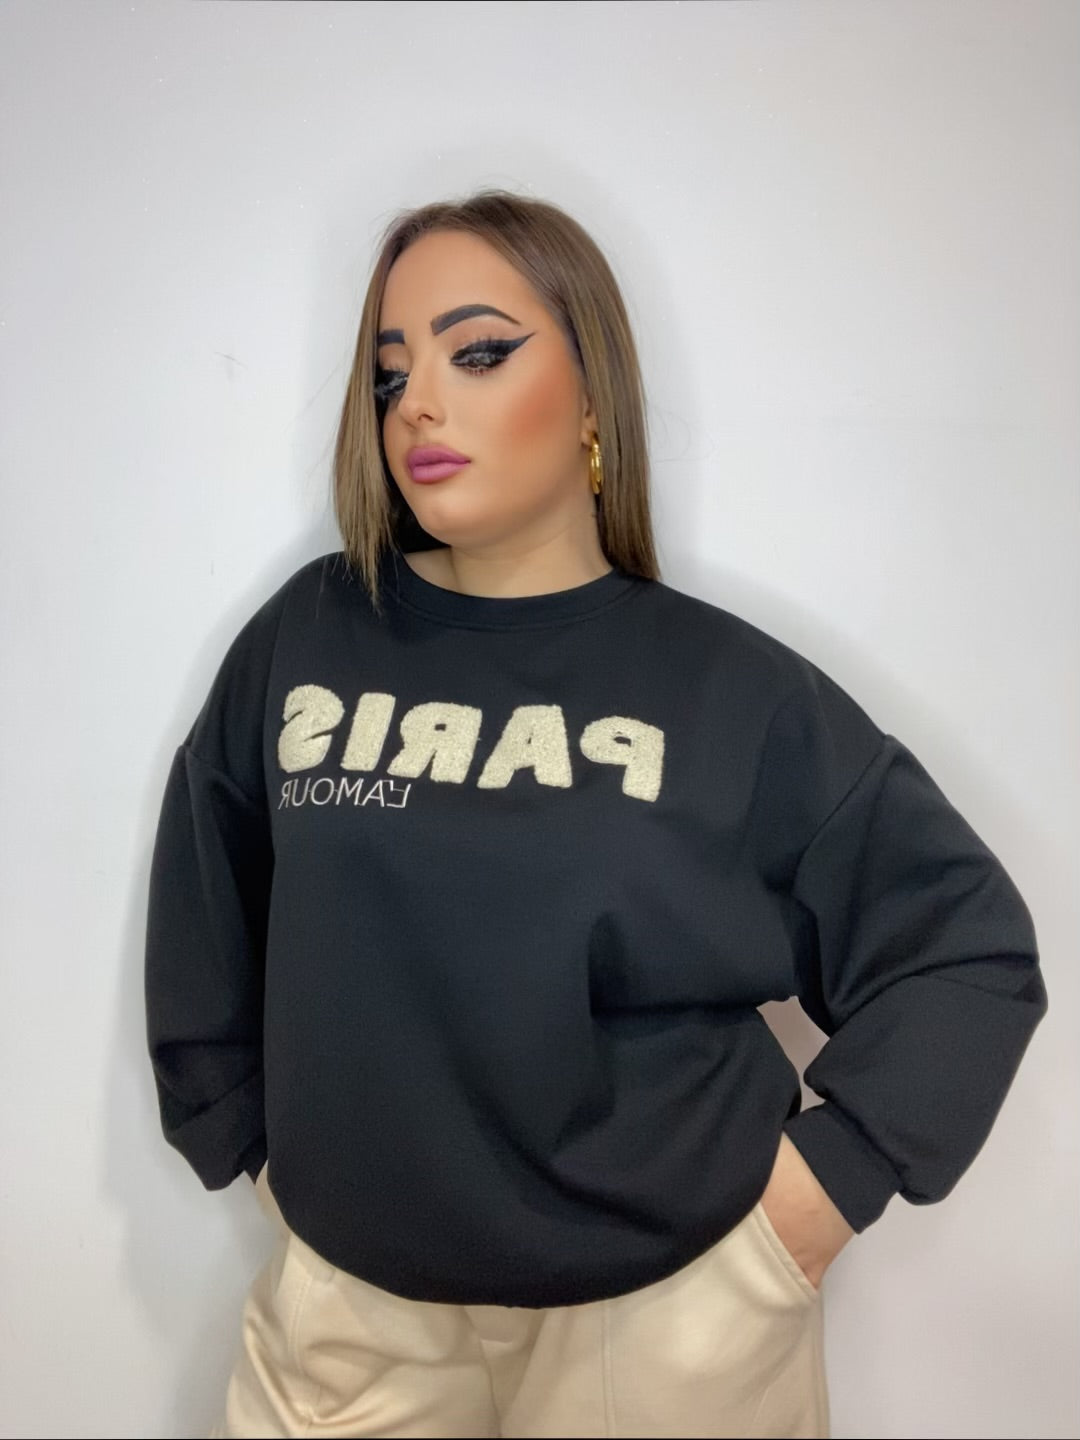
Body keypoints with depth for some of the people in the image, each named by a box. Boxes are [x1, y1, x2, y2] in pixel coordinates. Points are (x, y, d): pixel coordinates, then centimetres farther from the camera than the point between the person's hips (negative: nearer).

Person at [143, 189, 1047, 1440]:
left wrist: (831, 1174, -7)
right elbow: (205, 919, 8)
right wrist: (251, 1141, 9)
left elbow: (968, 946, -3)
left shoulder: (727, 687, -10)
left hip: (671, 1309, -1)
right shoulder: (306, 638, -5)